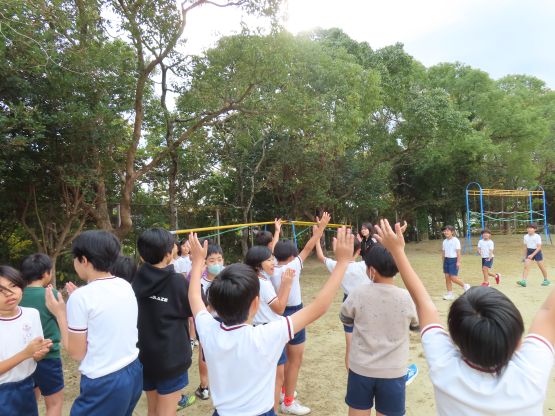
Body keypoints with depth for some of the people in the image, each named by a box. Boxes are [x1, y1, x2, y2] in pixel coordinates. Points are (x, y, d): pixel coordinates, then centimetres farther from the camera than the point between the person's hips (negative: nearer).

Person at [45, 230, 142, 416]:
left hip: (104, 383, -6)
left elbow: (76, 353, -9)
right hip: (133, 372, 7)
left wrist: (60, 313, -1)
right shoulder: (126, 286, 2)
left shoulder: (81, 297, -17)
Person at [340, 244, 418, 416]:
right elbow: (417, 325, 5)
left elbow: (345, 319, 2)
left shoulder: (358, 293, -16)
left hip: (361, 369, 0)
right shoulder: (407, 298, -15)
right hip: (393, 372, 0)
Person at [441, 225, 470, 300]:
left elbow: (458, 252, -11)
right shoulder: (445, 241, 10)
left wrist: (458, 262, -16)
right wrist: (443, 261, 13)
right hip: (446, 260, 6)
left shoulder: (455, 240, -9)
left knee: (453, 278, -8)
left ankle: (465, 286, 18)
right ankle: (450, 294, 12)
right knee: (447, 277, 5)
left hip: (453, 260, -6)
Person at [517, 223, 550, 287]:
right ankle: (523, 281, -18)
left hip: (537, 252, -4)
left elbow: (539, 247, -19)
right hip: (529, 252, 4)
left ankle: (546, 280, 31)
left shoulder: (537, 236, -15)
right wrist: (525, 256, 12)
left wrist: (532, 255, -27)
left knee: (541, 267, 10)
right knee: (526, 266, -10)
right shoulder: (526, 236, 1)